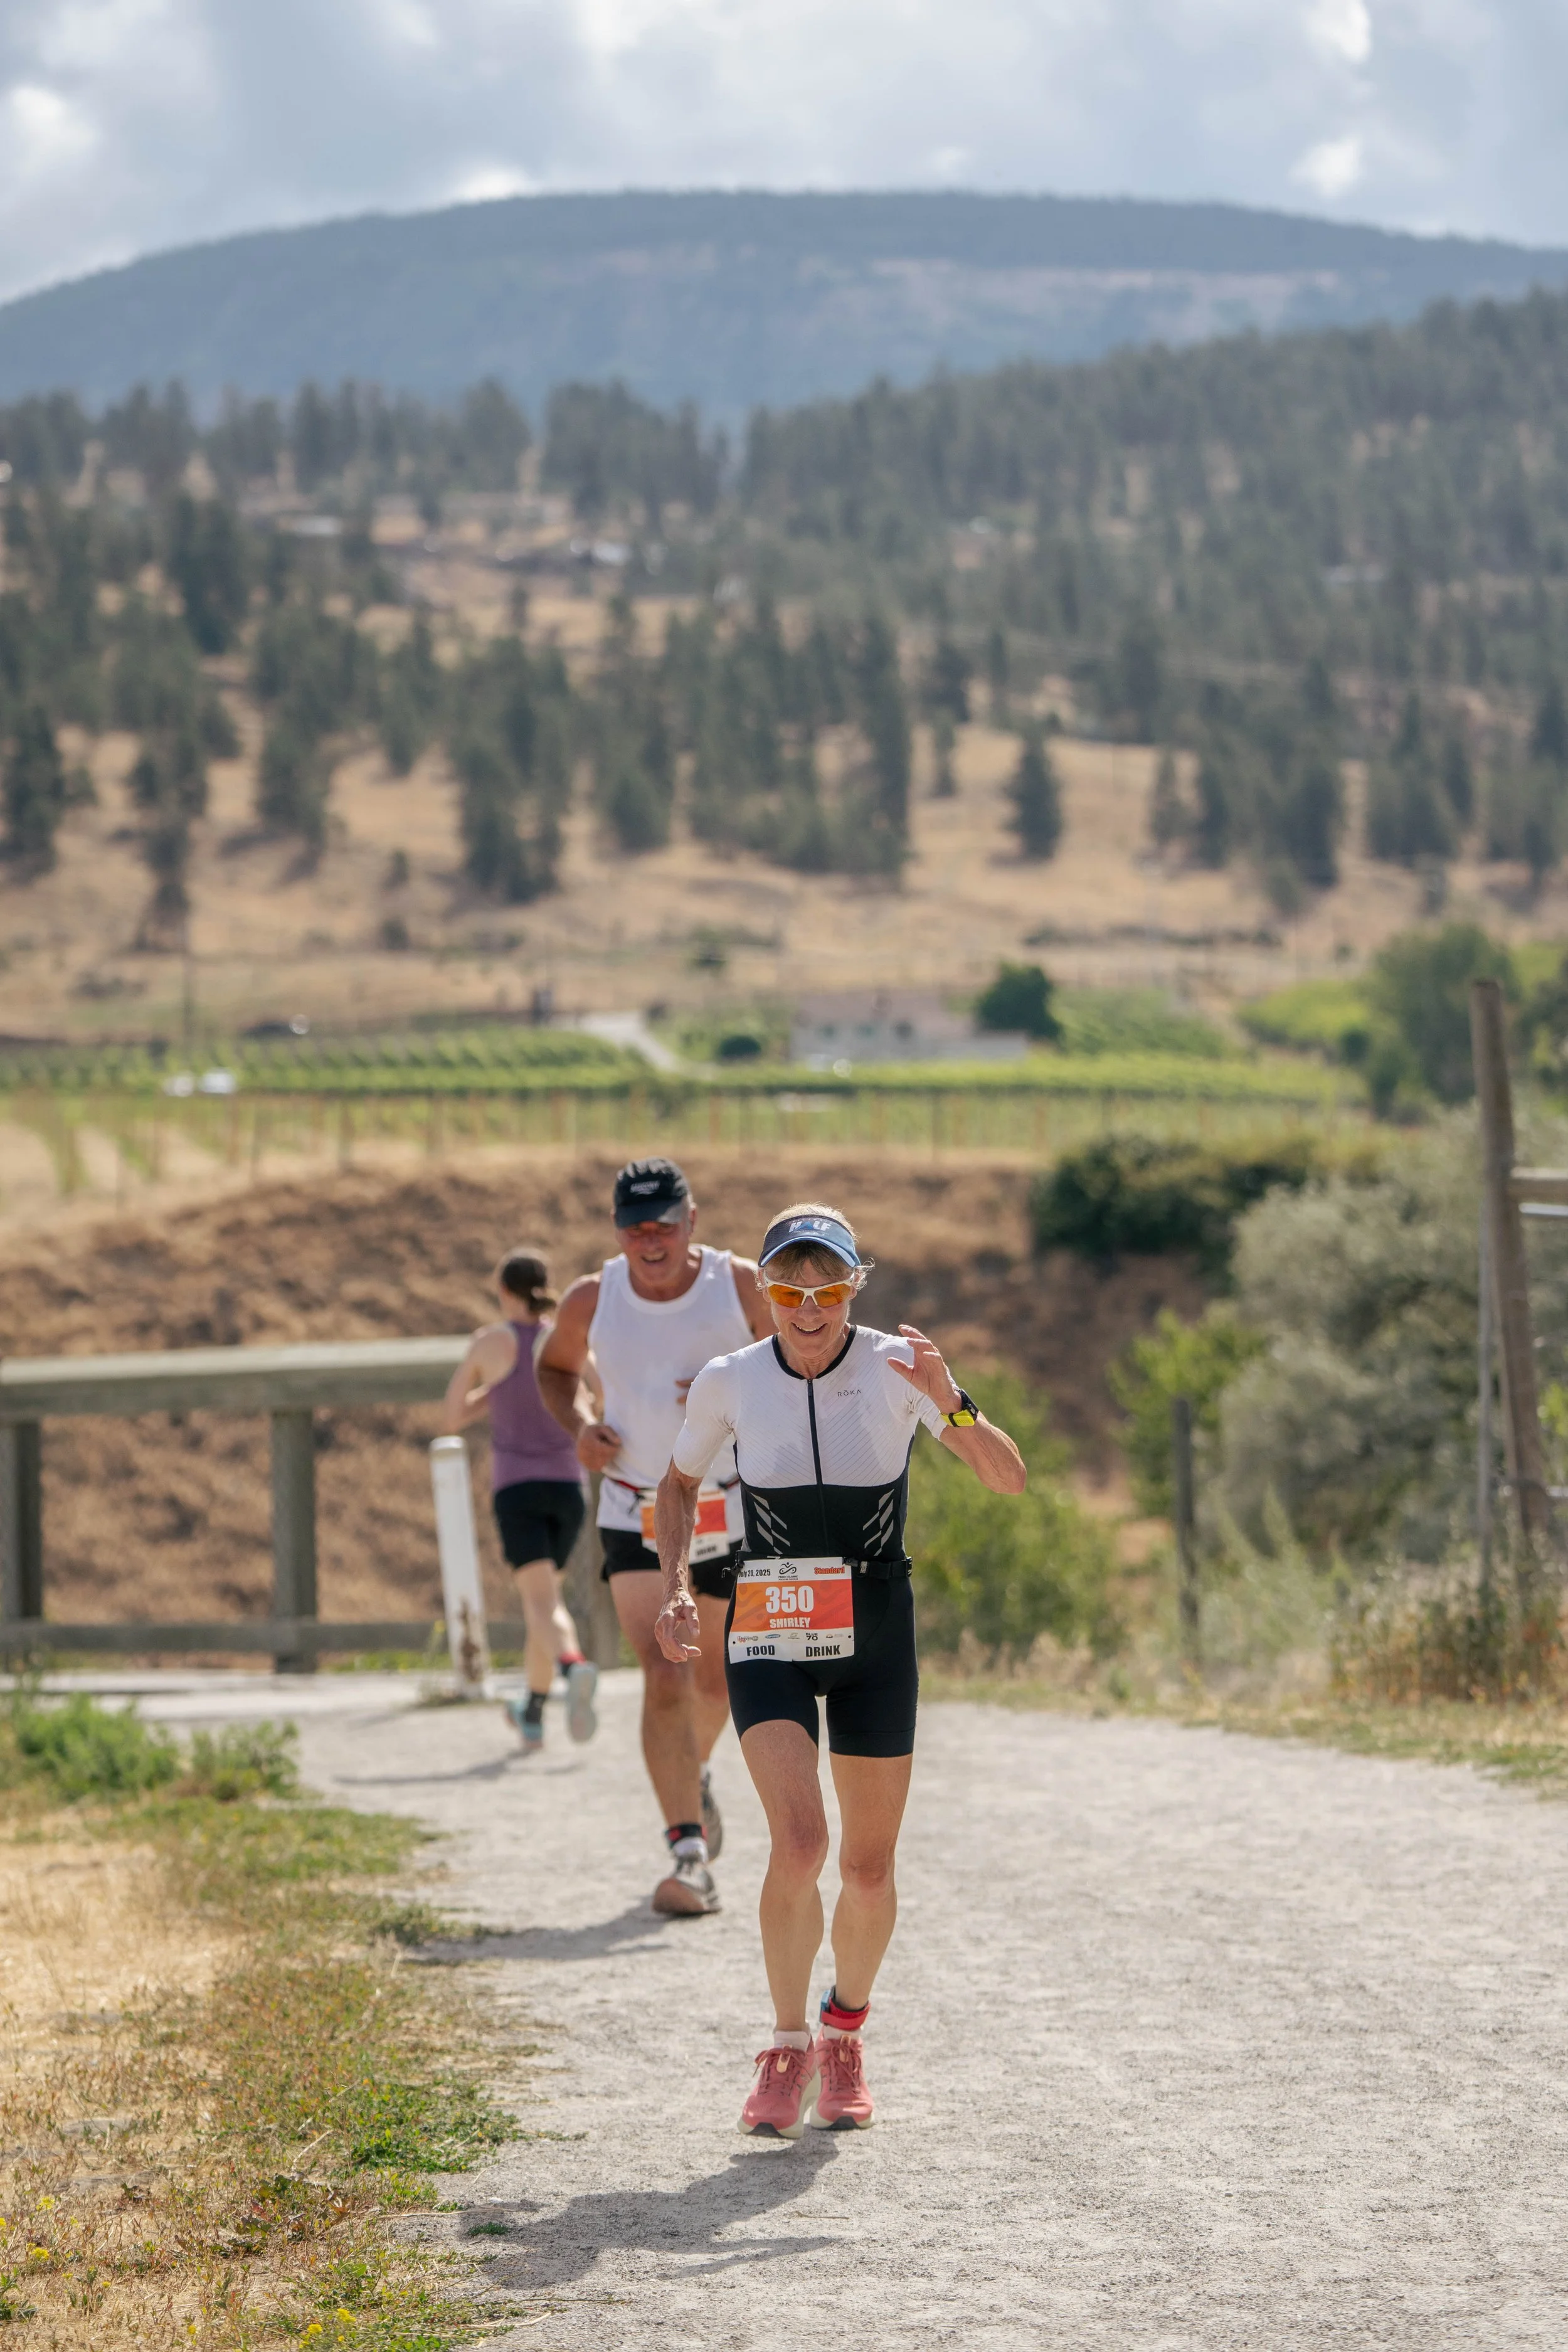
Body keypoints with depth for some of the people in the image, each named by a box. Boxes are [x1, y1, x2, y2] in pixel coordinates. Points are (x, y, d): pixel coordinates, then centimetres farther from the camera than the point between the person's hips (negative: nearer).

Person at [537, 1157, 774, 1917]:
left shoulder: (742, 1287, -8)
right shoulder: (592, 1301, -4)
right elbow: (555, 1367, 16)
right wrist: (579, 1425, -4)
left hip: (734, 1512, 1)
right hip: (636, 1517, -1)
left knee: (716, 1677, 17)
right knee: (663, 1678, -16)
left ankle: (695, 1777, 49)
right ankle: (688, 1850, -17)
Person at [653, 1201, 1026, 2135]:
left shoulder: (897, 1366, -9)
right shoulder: (730, 1382, -6)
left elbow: (1011, 1479, -15)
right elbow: (680, 1484, 13)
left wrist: (950, 1403, -31)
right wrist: (676, 1586, -1)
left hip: (875, 1637, 1)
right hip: (770, 1636, -1)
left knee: (869, 1865, 5)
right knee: (799, 1843, -19)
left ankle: (846, 2034, 32)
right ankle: (790, 2048, 0)